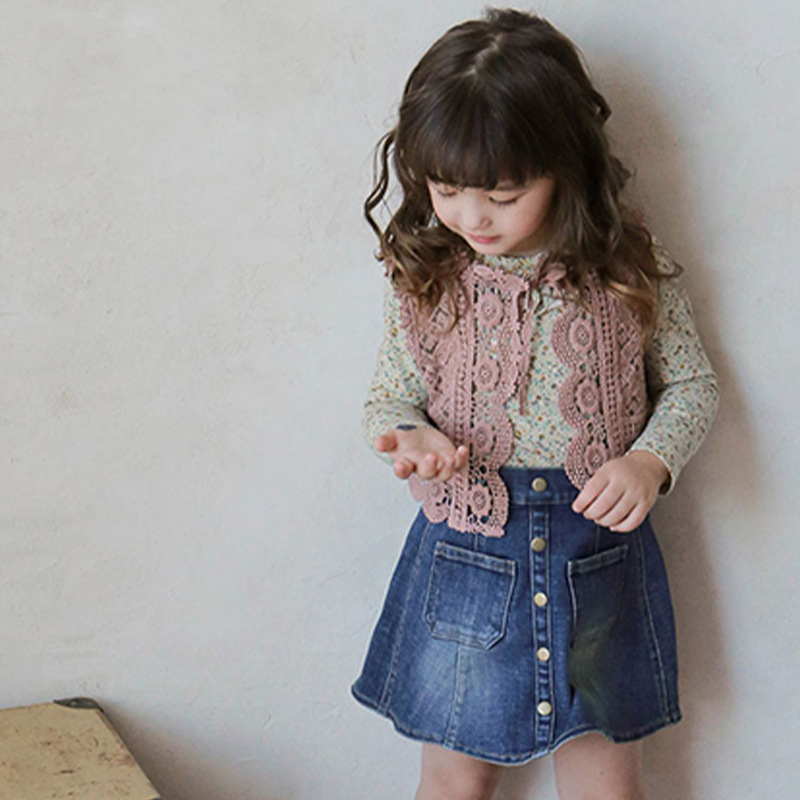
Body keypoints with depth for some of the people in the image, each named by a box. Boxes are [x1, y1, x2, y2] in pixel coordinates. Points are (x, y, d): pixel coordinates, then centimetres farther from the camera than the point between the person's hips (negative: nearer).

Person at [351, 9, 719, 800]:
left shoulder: (627, 266, -8)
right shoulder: (422, 275, -6)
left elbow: (691, 383, 3)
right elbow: (390, 395, 3)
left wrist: (651, 460, -16)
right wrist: (411, 436, -20)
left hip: (601, 551, 0)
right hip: (466, 551, 1)